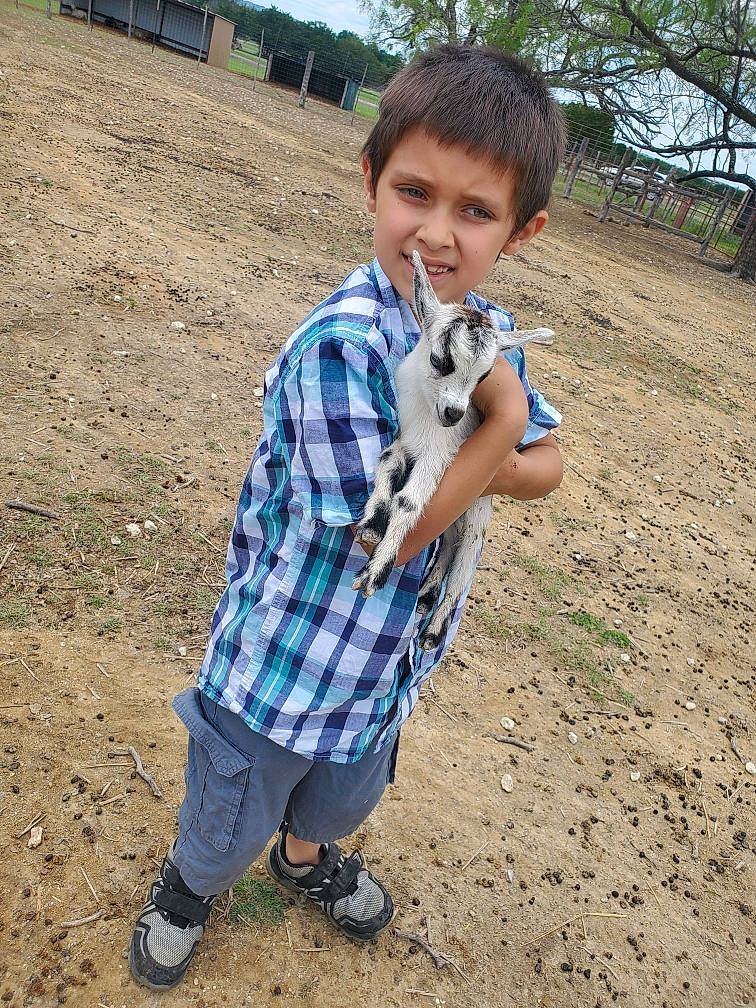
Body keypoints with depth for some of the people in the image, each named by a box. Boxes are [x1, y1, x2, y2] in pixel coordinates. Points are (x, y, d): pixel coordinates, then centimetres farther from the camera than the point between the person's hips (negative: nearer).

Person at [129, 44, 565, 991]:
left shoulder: (488, 330, -8)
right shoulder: (341, 343, -31)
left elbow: (544, 469, -1)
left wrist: (463, 465, -21)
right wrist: (501, 424, -26)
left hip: (387, 659, 6)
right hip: (287, 659, -6)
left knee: (343, 799, 34)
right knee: (230, 821, 24)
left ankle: (305, 856, 68)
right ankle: (189, 882, 59)